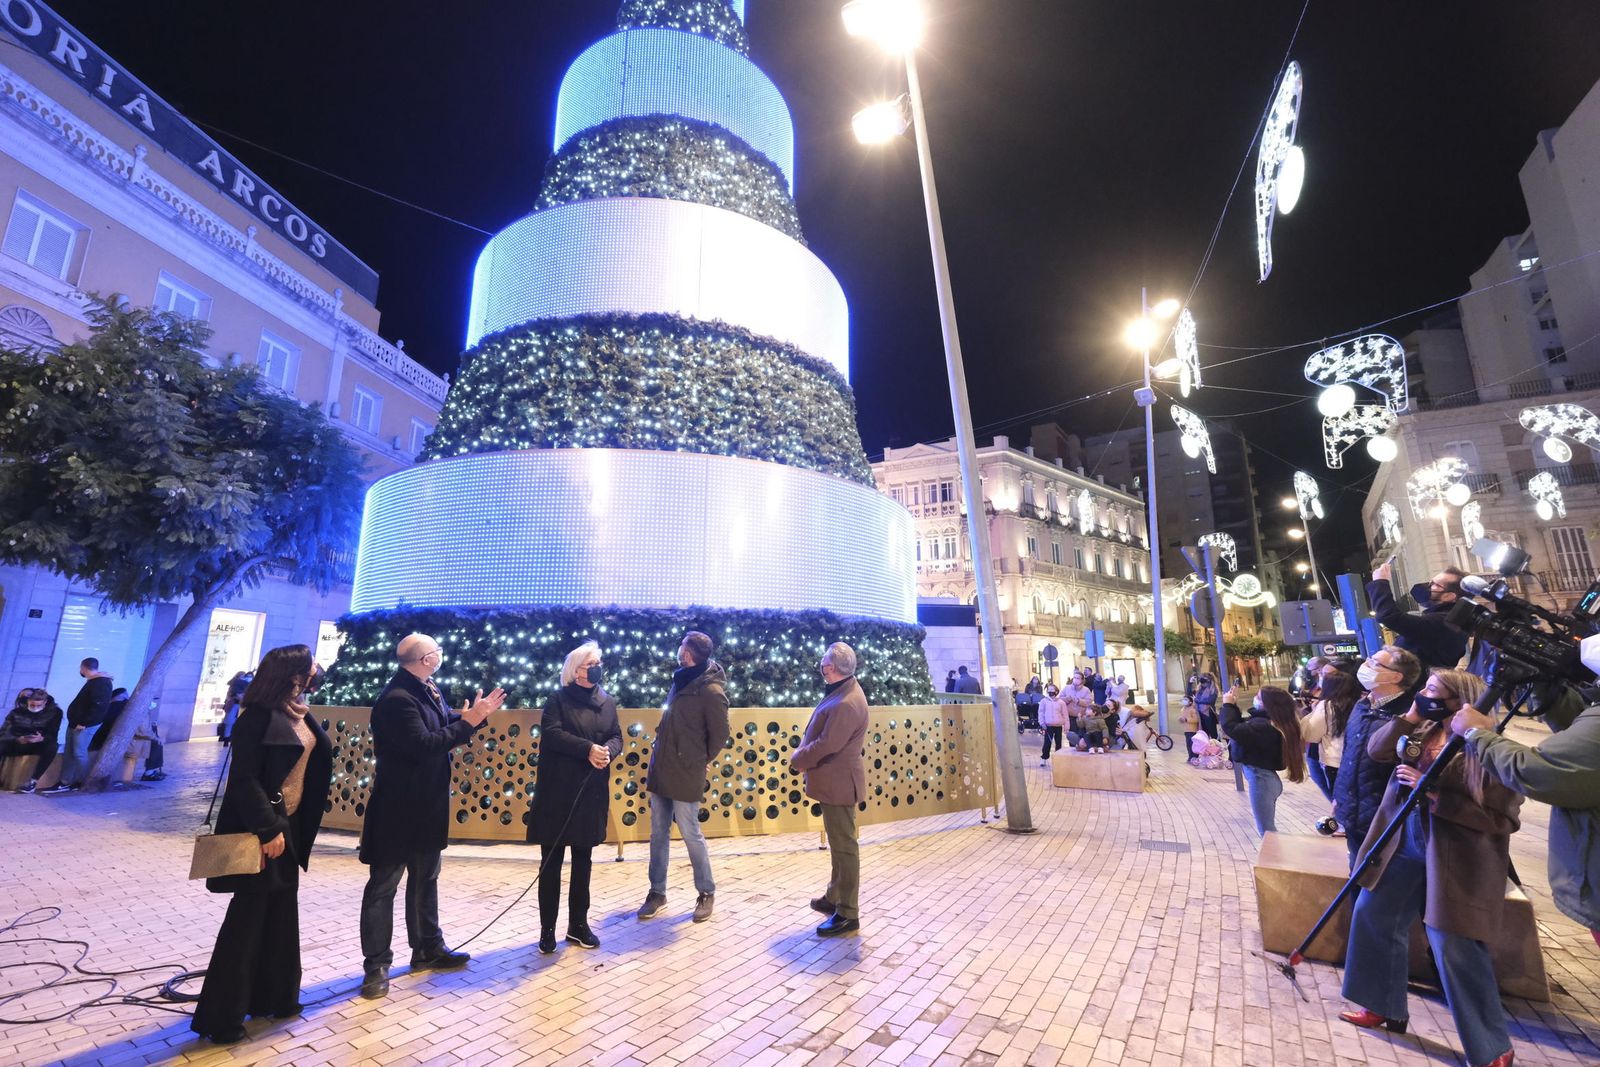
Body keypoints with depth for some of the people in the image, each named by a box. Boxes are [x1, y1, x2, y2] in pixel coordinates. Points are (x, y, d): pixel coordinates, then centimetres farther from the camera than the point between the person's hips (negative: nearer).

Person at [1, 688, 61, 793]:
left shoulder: (54, 712, -5)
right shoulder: (17, 712, -2)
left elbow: (52, 735, -9)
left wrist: (41, 738, -33)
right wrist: (17, 739, -30)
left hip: (38, 745, -2)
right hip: (17, 744, 2)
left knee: (51, 747, -36)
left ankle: (33, 781, -32)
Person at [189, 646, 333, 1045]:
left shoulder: (300, 715, 6)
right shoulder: (259, 715, -19)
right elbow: (244, 778, -20)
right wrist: (268, 829, -20)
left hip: (289, 825, 8)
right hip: (260, 828, -8)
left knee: (282, 912, 16)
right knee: (248, 916, 2)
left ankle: (272, 997, 30)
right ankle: (220, 1016, 17)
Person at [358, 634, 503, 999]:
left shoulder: (429, 690, 6)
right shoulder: (397, 699, -24)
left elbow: (446, 727, 14)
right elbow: (424, 746, -28)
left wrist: (476, 715, 1)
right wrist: (467, 722, -24)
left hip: (426, 805, 10)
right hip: (397, 808, -9)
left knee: (425, 880, 19)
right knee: (383, 886, 6)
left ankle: (428, 950, 32)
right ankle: (376, 965, 19)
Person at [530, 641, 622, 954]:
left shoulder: (608, 702, 10)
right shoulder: (558, 699, -3)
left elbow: (617, 737, 7)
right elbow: (551, 733, -16)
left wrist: (608, 751, -16)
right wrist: (588, 749, -24)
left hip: (592, 791, 4)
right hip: (558, 791, -4)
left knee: (583, 861, 14)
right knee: (551, 862, 5)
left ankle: (578, 925, 26)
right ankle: (547, 929, 19)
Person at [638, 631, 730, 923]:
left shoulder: (711, 691, -19)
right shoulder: (682, 680, 6)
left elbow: (719, 735, -10)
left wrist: (699, 760, 2)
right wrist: (659, 748, 14)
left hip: (684, 774, -7)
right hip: (661, 768, 8)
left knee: (691, 835, 5)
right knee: (658, 833, 15)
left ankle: (706, 893, 23)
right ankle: (657, 891, 31)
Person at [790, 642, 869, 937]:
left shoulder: (845, 704, -26)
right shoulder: (844, 690, 7)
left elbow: (825, 746, -26)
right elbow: (822, 737, 14)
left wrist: (797, 760, -10)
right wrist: (803, 755, 1)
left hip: (838, 783, -11)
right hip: (834, 781, 11)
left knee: (844, 847, 1)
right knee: (839, 844, 22)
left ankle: (848, 914, 13)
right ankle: (834, 897, 37)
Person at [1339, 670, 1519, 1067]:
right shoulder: (1422, 732, 3)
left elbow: (1501, 818, -20)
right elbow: (1376, 750, -2)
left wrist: (1432, 792, -24)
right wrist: (1409, 716, -10)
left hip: (1454, 860, -7)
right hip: (1405, 846, 7)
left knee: (1455, 950, -1)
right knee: (1373, 916, 14)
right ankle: (1384, 1007, 31)